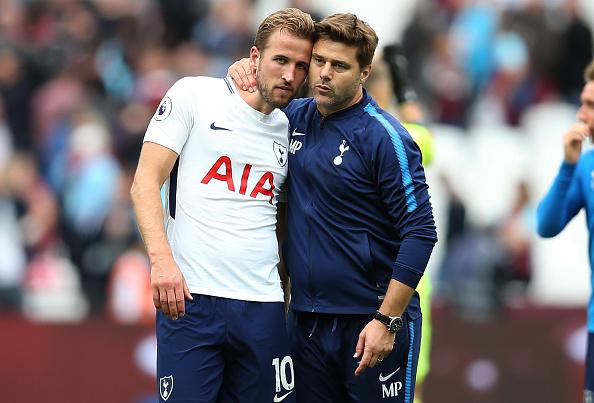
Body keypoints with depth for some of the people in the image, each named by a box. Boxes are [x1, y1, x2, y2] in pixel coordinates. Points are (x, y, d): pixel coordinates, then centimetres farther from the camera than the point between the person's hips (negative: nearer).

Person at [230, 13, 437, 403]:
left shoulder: (384, 137, -12)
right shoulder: (296, 117, 6)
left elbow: (421, 232, -15)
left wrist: (387, 321, -19)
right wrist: (244, 75, 3)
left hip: (369, 325, -6)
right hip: (306, 321, 6)